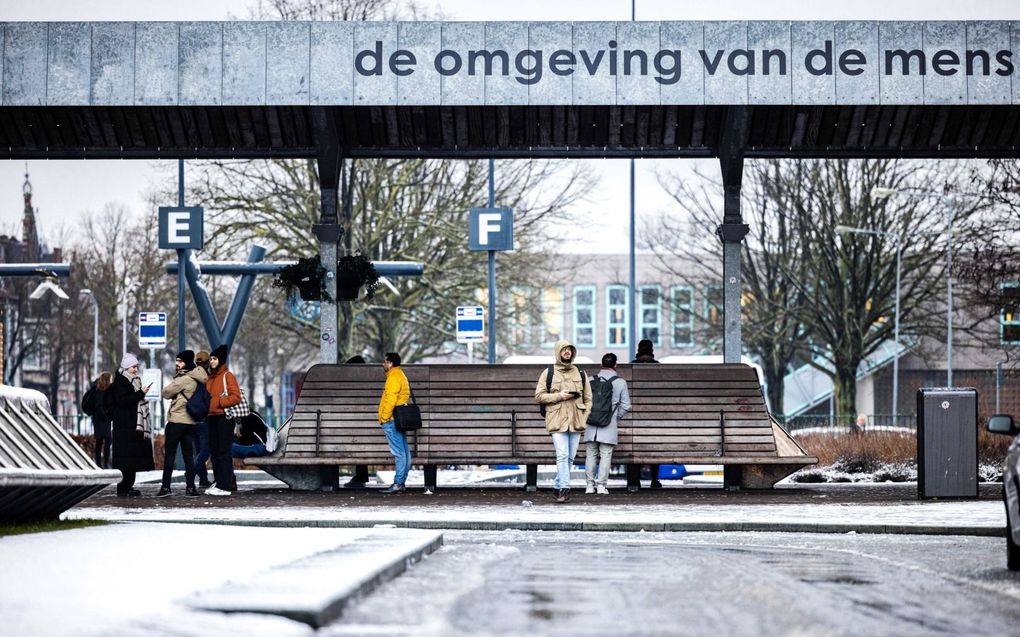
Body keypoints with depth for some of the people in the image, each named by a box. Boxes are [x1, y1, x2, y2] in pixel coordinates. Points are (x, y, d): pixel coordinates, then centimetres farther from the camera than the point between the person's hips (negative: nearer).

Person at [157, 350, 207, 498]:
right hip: (191, 421, 7)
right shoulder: (197, 379, 8)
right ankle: (190, 487, 5)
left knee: (169, 454, -2)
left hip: (176, 420, -7)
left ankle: (166, 486, -3)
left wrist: (168, 392, 12)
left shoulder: (183, 379, -15)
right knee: (189, 455, 9)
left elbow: (166, 393, -9)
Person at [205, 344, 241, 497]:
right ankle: (218, 482, 17)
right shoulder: (210, 378, 17)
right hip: (212, 418, 8)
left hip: (224, 417, -8)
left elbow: (236, 397, -15)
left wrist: (218, 402, -18)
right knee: (214, 451, 10)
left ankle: (225, 486, -11)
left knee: (224, 451, -9)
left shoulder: (227, 376, -6)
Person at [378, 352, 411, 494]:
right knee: (404, 451, 8)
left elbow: (390, 399, -19)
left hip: (392, 420, -10)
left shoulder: (394, 377, -12)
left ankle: (398, 483, -13)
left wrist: (384, 417, -15)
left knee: (398, 452, -11)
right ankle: (401, 482, 11)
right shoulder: (400, 375, 21)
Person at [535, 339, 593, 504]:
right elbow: (539, 396, 0)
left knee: (570, 458, 7)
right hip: (557, 421, -4)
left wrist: (585, 417, 2)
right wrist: (559, 396, -12)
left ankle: (558, 486, 20)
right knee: (562, 456, -13)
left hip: (576, 422, 4)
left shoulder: (580, 373, 13)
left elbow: (588, 398, 15)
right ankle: (564, 489, -15)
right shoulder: (548, 373, 4)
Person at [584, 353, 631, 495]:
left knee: (591, 455, 9)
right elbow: (625, 406, 0)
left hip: (591, 425, 2)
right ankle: (601, 485, -2)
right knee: (605, 455, 2)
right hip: (609, 426, -2)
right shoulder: (620, 382, -2)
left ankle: (590, 485, 10)